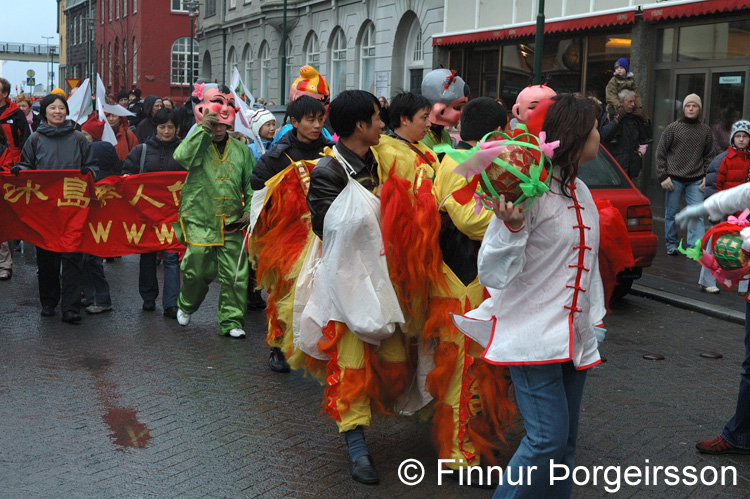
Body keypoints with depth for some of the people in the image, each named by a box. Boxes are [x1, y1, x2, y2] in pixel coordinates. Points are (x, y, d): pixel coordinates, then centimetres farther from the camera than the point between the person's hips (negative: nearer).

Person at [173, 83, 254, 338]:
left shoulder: (240, 149, 8)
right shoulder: (197, 144, 1)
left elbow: (251, 183, 13)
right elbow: (181, 156, -23)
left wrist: (250, 209, 1)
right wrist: (203, 129, -23)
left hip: (231, 222, 2)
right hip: (199, 219, -2)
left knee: (235, 274, -1)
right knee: (198, 271, 3)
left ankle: (232, 321, 12)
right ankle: (186, 306, 34)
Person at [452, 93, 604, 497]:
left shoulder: (579, 190, 12)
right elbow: (495, 273, -18)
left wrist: (593, 317, 23)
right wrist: (511, 227, -35)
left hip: (574, 337, 8)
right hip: (533, 335, -8)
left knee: (566, 441, 11)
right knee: (548, 439, -11)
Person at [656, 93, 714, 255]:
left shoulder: (705, 130, 7)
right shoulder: (672, 128, 0)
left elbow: (709, 156, 14)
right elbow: (660, 153, 2)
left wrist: (707, 177, 4)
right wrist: (663, 176, -4)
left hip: (696, 180, 1)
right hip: (674, 179, -1)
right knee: (672, 213, 6)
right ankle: (671, 244, 21)